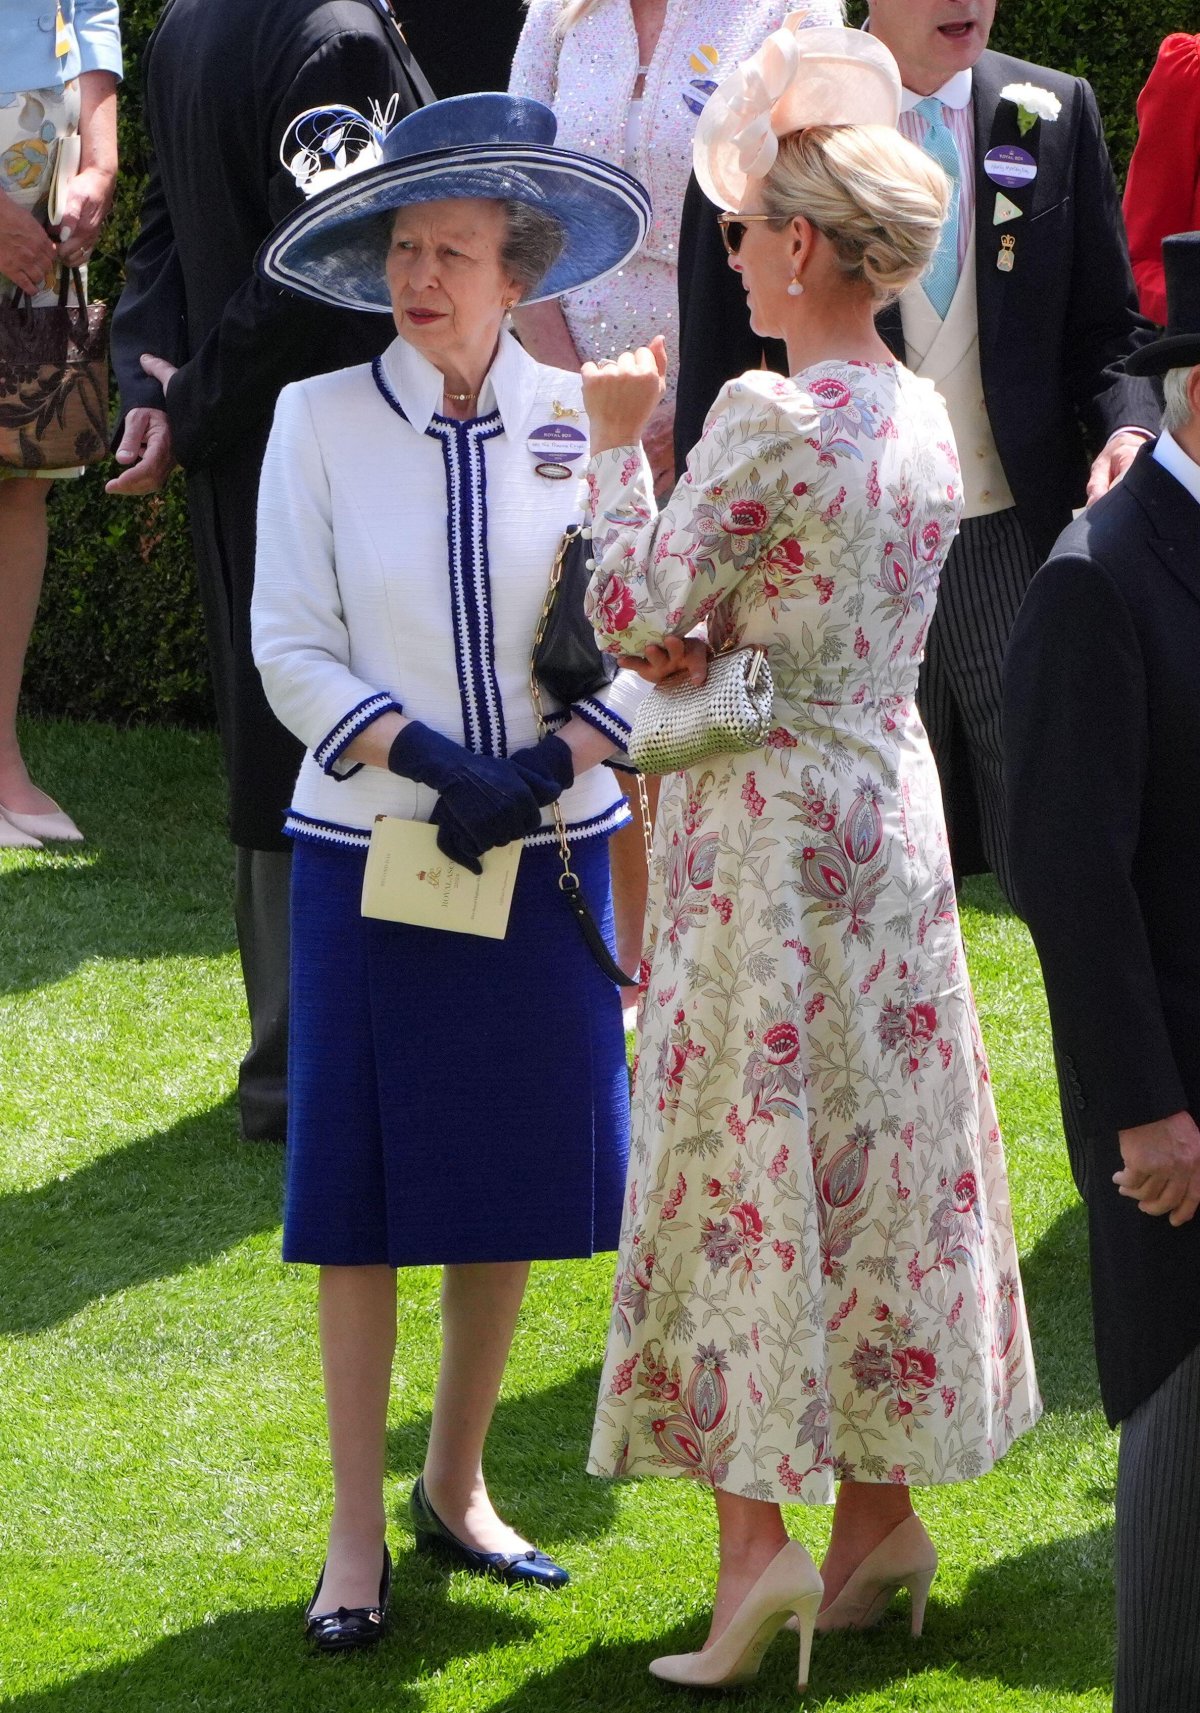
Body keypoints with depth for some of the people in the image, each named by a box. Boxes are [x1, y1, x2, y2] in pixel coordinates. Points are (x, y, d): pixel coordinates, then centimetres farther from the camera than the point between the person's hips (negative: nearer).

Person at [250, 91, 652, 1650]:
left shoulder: (580, 423, -1)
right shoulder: (321, 422, -5)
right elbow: (293, 651, -6)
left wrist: (544, 769, -14)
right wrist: (433, 760, -18)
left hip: (547, 859, 2)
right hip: (371, 858, -2)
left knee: (515, 1186, 10)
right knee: (364, 1196, 2)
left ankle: (456, 1487, 28)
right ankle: (356, 1533, 12)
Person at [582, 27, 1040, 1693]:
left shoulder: (771, 416, -19)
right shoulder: (923, 417, 5)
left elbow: (635, 615, -13)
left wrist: (618, 442, -3)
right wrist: (700, 648, 11)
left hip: (765, 826, -8)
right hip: (892, 804, 8)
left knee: (745, 1162, -2)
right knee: (881, 1154, 12)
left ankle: (757, 1527, -5)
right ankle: (880, 1508, 18)